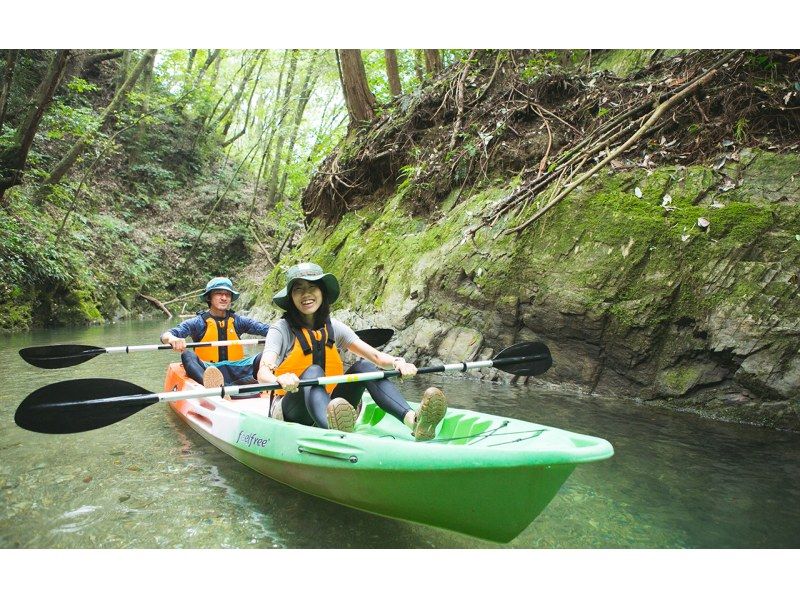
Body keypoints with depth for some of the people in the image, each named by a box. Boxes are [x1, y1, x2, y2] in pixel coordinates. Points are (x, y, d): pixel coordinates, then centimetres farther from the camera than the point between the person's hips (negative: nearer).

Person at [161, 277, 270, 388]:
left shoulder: (238, 321, 10)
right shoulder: (199, 322, 4)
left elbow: (266, 329, -2)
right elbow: (165, 336, -9)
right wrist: (172, 339, -33)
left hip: (235, 371, 2)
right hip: (206, 370, -2)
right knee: (188, 355, -28)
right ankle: (211, 385, -59)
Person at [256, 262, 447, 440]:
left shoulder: (334, 327, 5)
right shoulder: (281, 329, -6)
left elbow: (376, 356, -4)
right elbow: (263, 373, -22)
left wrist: (398, 363, -26)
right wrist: (279, 380, -46)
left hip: (329, 403, 4)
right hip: (291, 414, -3)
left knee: (362, 367, -19)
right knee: (312, 372, -32)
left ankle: (414, 421, -43)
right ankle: (334, 430, -64)